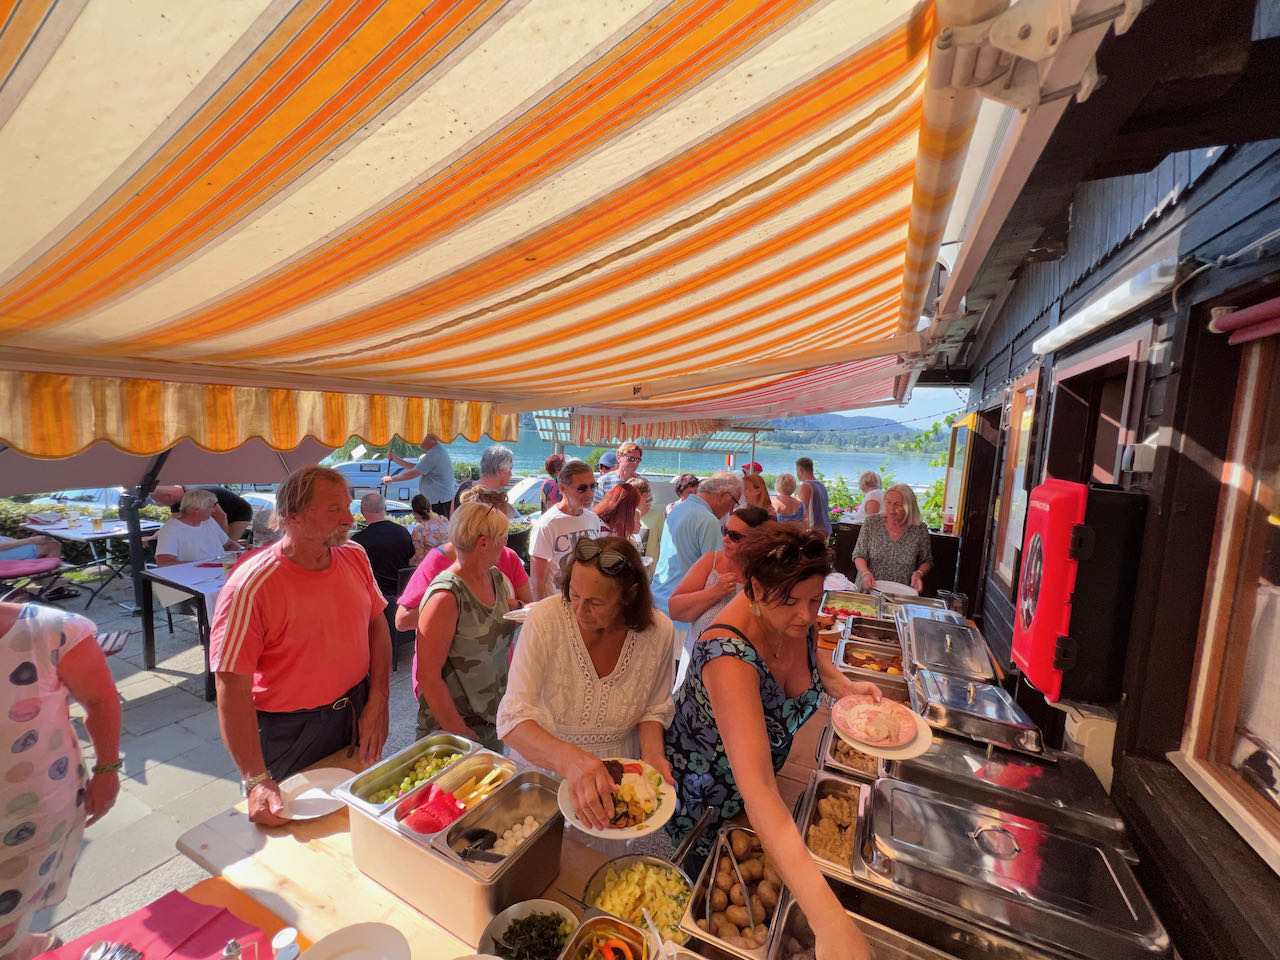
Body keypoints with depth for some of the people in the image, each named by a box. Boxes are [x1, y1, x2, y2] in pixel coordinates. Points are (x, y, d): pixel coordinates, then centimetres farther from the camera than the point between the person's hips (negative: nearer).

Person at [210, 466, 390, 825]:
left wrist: (378, 702, -7)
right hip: (289, 732, -5)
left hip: (357, 715, 5)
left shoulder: (355, 556, -8)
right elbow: (233, 688, -22)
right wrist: (256, 780, -24)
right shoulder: (251, 587, -24)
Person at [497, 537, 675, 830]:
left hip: (616, 771, 2)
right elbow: (512, 719, -30)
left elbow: (654, 709, -2)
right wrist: (570, 759, -46)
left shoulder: (658, 632, -19)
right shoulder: (545, 619, -27)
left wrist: (652, 754, -21)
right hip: (543, 762, -1)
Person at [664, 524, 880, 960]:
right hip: (703, 797, -6)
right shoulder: (729, 655, -44)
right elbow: (756, 790, -48)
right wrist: (830, 920, -53)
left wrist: (844, 686, -15)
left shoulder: (795, 618, -21)